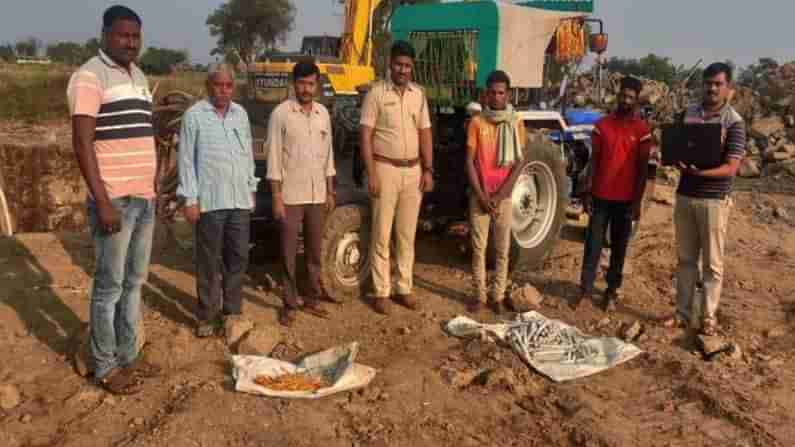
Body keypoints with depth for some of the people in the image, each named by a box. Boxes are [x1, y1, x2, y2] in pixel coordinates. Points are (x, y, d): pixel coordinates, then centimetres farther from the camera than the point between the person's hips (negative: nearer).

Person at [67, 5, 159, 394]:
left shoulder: (139, 76, 15)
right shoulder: (90, 77, -9)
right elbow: (82, 144, -15)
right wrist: (102, 201, -20)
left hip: (144, 199, 8)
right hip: (114, 201, -8)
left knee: (134, 282, 13)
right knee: (109, 285, 1)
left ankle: (127, 355, 25)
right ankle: (104, 367, 13)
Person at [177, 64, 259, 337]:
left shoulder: (241, 114, 12)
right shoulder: (194, 115, -4)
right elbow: (186, 159, -5)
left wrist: (251, 188, 14)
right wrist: (189, 199, -10)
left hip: (240, 200, 5)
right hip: (209, 201, -5)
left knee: (238, 258, 10)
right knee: (209, 262, 4)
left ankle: (232, 311, 25)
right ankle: (206, 316, 16)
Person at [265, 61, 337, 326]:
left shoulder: (323, 113, 8)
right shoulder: (281, 113, -7)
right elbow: (273, 157, -9)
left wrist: (330, 192, 10)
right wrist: (276, 197, -13)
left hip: (317, 195, 5)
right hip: (291, 196, -5)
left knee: (314, 251, 13)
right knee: (289, 253, 3)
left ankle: (312, 299, 25)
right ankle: (289, 304, 14)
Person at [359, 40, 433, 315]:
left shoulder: (418, 94, 8)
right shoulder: (376, 92, -6)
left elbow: (425, 134, 10)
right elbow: (366, 136, -9)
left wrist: (428, 170, 3)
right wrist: (370, 174, -14)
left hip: (413, 171, 5)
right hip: (385, 169, -4)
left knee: (407, 235, 11)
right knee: (382, 235, 1)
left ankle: (404, 289, 21)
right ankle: (381, 292, 10)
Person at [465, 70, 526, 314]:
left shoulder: (516, 123, -1)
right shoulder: (477, 122, -3)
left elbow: (518, 163, -4)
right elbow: (470, 162, -4)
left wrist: (499, 196, -11)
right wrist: (481, 195, -10)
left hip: (504, 197, 1)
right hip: (479, 196, 0)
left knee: (502, 250, 7)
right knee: (478, 248, 6)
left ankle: (498, 296, 19)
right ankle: (480, 295, 17)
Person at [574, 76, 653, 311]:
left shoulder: (642, 130, -3)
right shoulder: (602, 125, 2)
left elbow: (643, 167, -2)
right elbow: (593, 160, 3)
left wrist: (638, 201, -7)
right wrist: (587, 192, -1)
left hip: (625, 198, -1)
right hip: (601, 195, 1)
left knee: (619, 246, 9)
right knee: (593, 243, 5)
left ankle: (612, 291, 19)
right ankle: (585, 288, 14)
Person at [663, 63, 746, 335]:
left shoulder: (734, 122, -8)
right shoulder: (688, 113, 6)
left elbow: (731, 168, -13)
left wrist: (700, 172, -29)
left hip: (714, 200, -4)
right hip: (684, 195, 5)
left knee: (712, 263, 5)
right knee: (685, 258, 11)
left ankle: (708, 318, 14)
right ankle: (683, 313, 20)